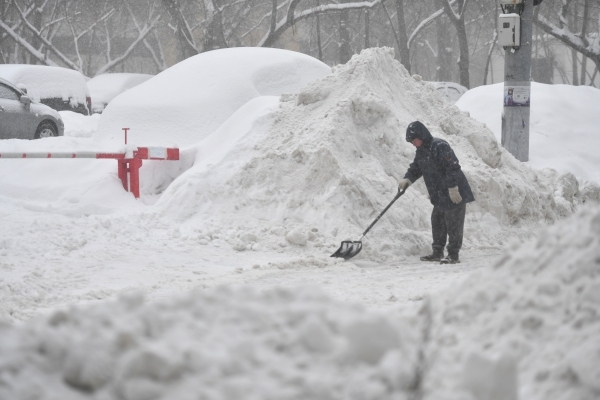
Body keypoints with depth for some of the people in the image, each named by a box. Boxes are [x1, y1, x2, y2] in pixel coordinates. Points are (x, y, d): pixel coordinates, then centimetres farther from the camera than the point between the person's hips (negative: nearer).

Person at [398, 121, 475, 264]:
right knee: (437, 222, 15)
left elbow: (452, 168, -23)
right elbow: (416, 168, 19)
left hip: (454, 194, -10)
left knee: (453, 225, -4)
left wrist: (453, 189, -24)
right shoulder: (421, 151, 11)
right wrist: (407, 179, -1)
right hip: (439, 196, 10)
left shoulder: (440, 146, -19)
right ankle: (437, 253, 25)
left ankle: (453, 255, 0)